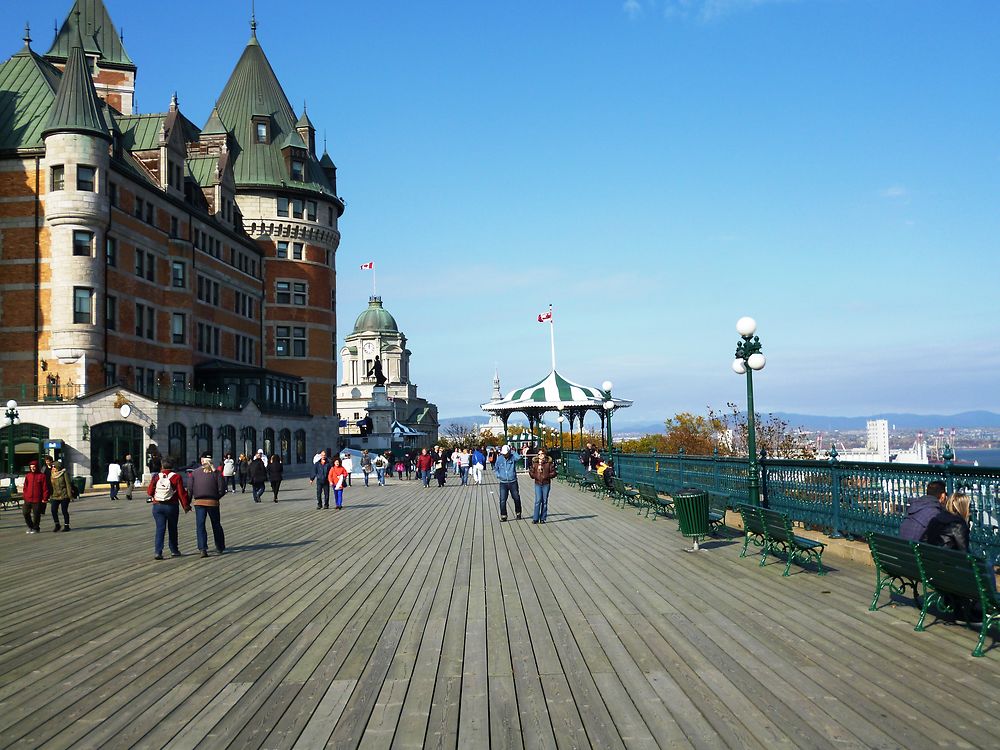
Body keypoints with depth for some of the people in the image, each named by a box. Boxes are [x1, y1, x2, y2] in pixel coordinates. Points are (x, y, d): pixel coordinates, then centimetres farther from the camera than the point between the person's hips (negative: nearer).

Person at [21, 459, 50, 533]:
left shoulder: (41, 476, -4)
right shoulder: (27, 476, 9)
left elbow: (45, 488, -5)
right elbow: (25, 487, 13)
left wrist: (44, 498, -8)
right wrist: (24, 496, 6)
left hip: (37, 499, -4)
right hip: (28, 499, 4)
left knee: (36, 515, 1)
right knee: (26, 513, 4)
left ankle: (36, 528, 16)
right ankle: (30, 527, 23)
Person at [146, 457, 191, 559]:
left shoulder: (156, 476, -2)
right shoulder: (176, 477, -7)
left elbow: (149, 491, 5)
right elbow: (181, 493, -8)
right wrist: (186, 506, 1)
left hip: (157, 506, 1)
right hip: (171, 506, -1)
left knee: (160, 529, 1)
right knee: (172, 529, 15)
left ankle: (158, 552, -11)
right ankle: (174, 551, 25)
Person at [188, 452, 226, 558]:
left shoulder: (194, 473, 2)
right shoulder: (216, 473, -2)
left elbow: (189, 489, -1)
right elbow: (222, 489, -7)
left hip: (199, 502, 0)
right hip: (213, 502, 0)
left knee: (200, 526, 1)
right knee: (216, 525, 14)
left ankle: (202, 549, -13)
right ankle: (220, 548, 24)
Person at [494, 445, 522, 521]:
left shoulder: (513, 457, -7)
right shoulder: (499, 459, -1)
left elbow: (518, 457, -32)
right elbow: (495, 468, 15)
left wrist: (512, 451, -23)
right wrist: (498, 475, 0)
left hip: (513, 482, -1)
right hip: (503, 483, 1)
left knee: (516, 498, 11)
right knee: (502, 500, -3)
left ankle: (518, 513, 30)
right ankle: (503, 515, 8)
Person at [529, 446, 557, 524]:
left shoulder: (549, 462, -1)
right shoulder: (535, 463, 5)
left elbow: (553, 473, -2)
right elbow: (532, 474, 8)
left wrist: (547, 476, -16)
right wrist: (530, 472, -14)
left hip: (546, 484, -1)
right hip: (537, 483, 1)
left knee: (544, 501, 5)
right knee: (538, 501, -7)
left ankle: (542, 518, 13)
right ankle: (535, 518, -1)